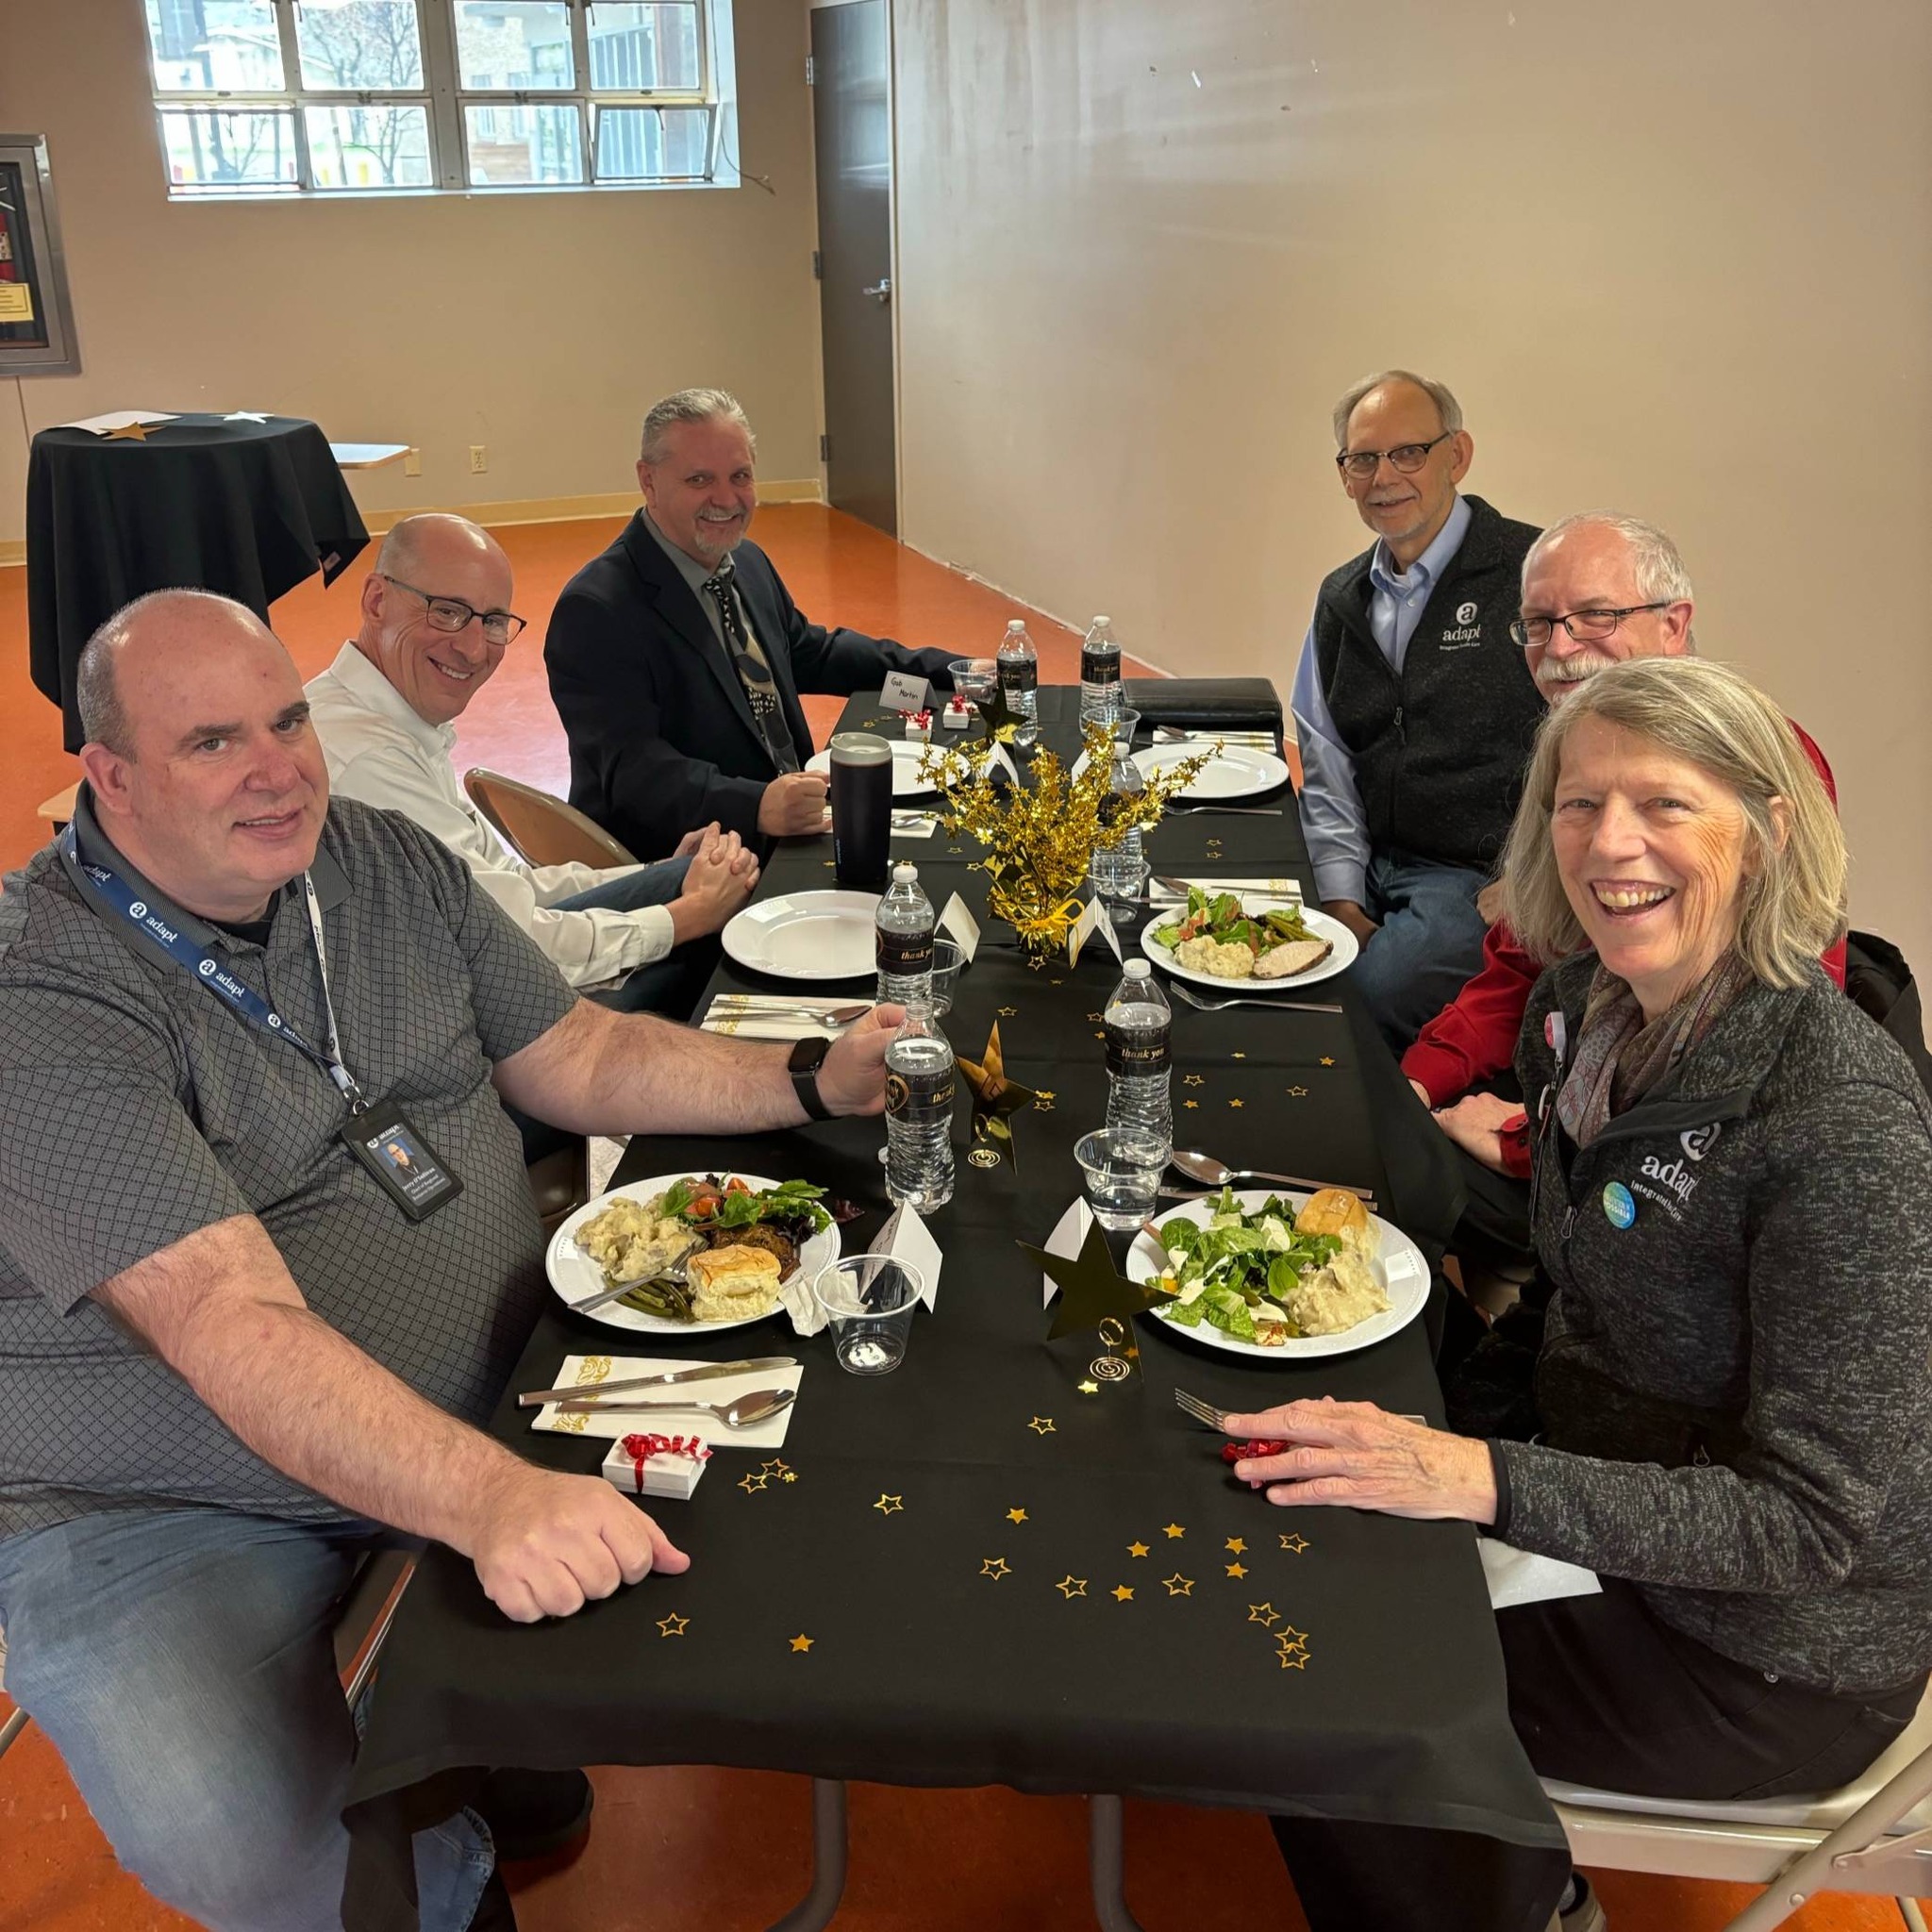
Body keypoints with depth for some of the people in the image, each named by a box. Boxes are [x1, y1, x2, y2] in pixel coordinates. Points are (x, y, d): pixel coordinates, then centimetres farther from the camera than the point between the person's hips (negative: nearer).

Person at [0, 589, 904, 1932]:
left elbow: (577, 1058, 7)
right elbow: (227, 1321, -31)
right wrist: (492, 1499, -42)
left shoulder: (388, 864, 1)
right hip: (161, 1512, -6)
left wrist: (818, 1083, -6)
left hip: (493, 1394, 6)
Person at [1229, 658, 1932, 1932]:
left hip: (1772, 1654, -7)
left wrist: (1481, 1481, -34)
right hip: (1603, 1466, 7)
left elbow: (1814, 1520, -27)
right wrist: (1435, 1429, -3)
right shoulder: (1586, 1004, -5)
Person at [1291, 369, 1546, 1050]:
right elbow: (1327, 770, 12)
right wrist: (1341, 902, 0)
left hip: (1487, 877, -6)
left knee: (1367, 996, -26)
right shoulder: (1340, 599, 12)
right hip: (1371, 867, 6)